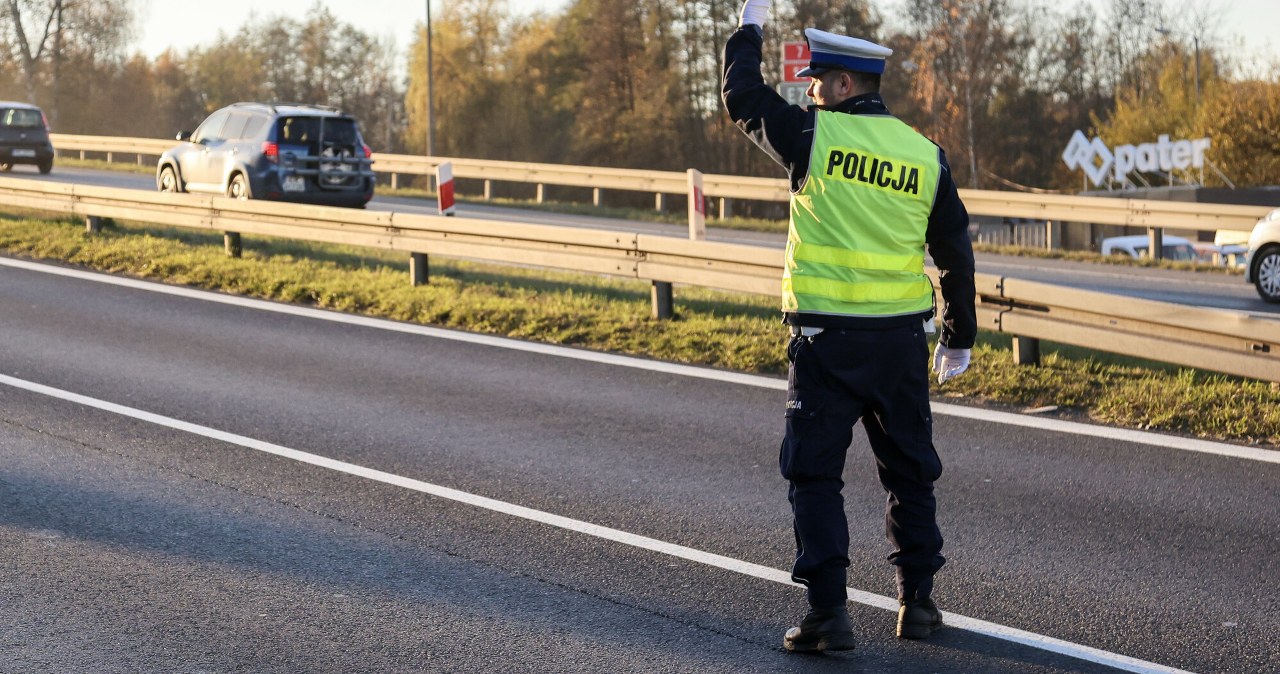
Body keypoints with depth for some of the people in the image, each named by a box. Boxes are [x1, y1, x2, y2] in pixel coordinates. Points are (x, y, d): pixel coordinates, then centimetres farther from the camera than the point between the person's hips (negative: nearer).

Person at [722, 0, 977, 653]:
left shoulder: (814, 135, -7)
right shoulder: (926, 155, 4)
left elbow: (742, 98, 7)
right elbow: (956, 254, 9)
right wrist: (958, 338, 19)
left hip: (826, 340, -4)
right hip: (902, 341, 4)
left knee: (814, 473, 3)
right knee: (909, 471, 16)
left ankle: (829, 610, -3)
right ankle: (917, 601, 20)